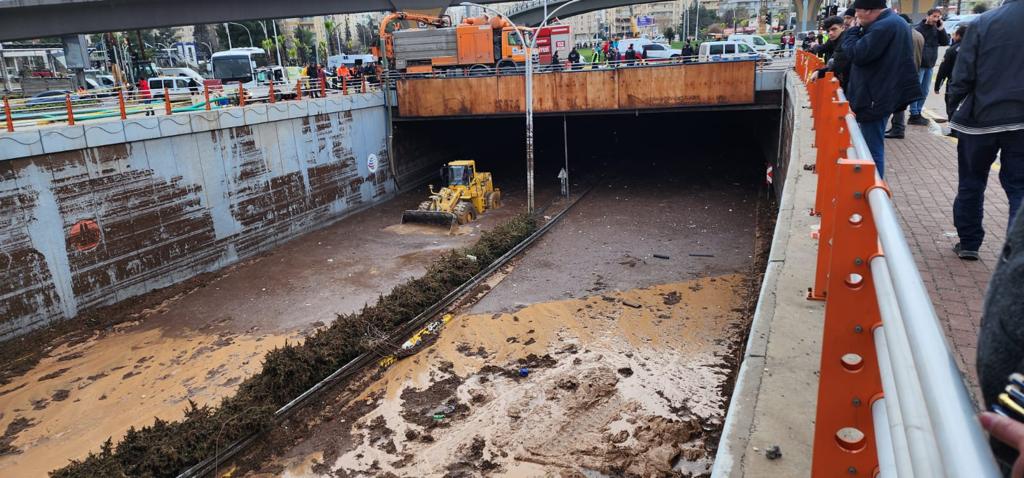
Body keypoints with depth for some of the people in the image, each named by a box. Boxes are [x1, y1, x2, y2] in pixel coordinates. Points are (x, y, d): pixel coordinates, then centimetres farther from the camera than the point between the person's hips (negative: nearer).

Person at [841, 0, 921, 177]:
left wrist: (853, 30, -7)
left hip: (875, 98, -11)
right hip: (881, 94, 11)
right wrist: (859, 30, 5)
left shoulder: (883, 27, -19)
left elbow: (857, 54, -21)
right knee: (873, 147, 18)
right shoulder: (895, 22, 16)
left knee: (872, 150, -6)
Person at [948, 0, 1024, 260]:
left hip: (981, 118, -1)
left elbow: (963, 74, -9)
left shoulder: (983, 23, -9)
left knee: (971, 182, 14)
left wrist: (955, 99, 8)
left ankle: (968, 242, 23)